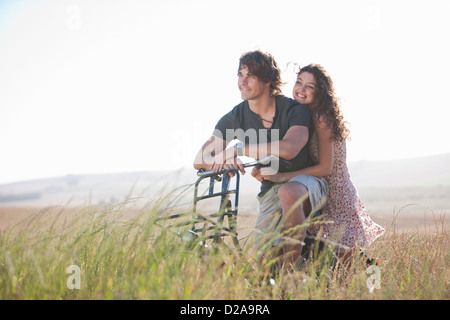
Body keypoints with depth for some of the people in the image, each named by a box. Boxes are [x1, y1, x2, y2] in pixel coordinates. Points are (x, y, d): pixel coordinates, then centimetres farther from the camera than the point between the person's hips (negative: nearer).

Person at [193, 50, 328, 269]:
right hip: (271, 190, 4)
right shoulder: (235, 118, -3)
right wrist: (223, 161, -27)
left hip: (307, 181, -4)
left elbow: (288, 149, -36)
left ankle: (293, 265, -24)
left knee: (288, 193, -40)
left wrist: (238, 150, -33)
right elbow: (200, 160, -3)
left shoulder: (295, 110, -16)